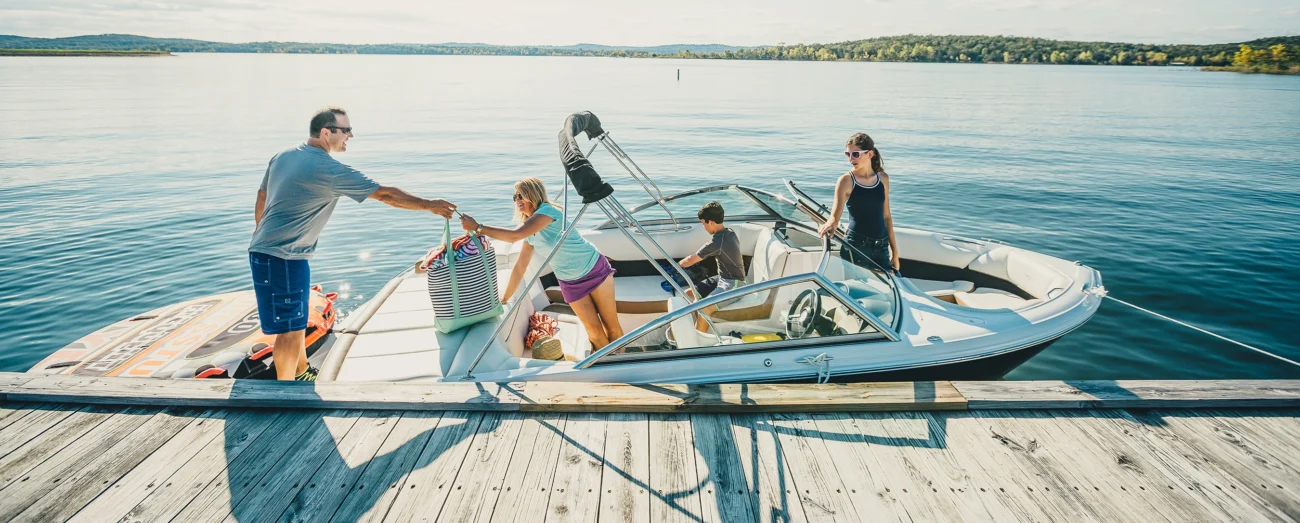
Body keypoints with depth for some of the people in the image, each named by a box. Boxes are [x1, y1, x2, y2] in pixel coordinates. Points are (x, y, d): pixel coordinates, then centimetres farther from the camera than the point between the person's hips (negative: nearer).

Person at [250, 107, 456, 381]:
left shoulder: (284, 155, 7)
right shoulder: (330, 170, -18)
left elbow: (262, 196, 17)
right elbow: (385, 194, -15)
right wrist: (429, 205, -7)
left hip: (265, 249, 10)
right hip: (283, 258, -10)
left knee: (299, 311, 23)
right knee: (291, 328, -1)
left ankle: (301, 372, 39)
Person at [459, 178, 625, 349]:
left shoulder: (548, 210, -21)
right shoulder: (530, 231, 3)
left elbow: (514, 235, -34)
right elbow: (520, 267, 8)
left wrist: (478, 227, -31)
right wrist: (504, 299, 8)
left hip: (595, 270, -6)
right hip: (570, 282, 6)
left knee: (612, 327, 1)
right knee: (595, 331, 1)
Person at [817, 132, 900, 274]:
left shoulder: (883, 179, 6)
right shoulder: (846, 181, -7)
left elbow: (886, 216, 12)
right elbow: (835, 215, -14)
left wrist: (894, 251, 14)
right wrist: (831, 224, -38)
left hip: (881, 248, 4)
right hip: (856, 247, -4)